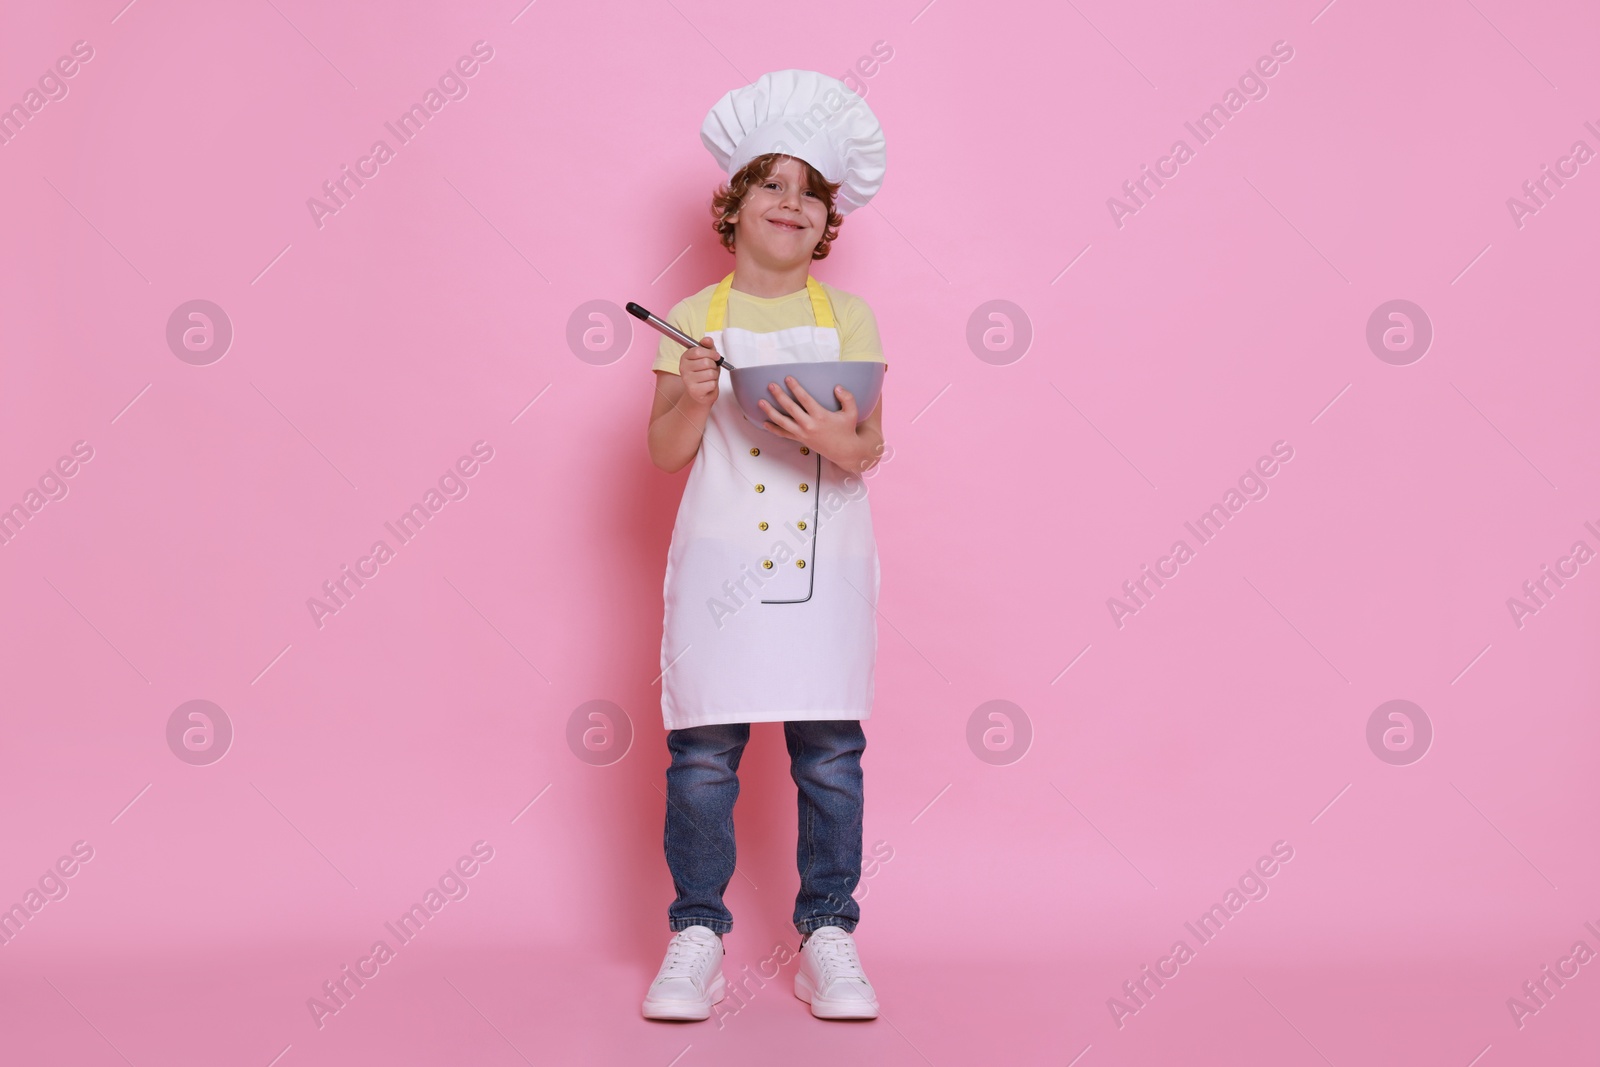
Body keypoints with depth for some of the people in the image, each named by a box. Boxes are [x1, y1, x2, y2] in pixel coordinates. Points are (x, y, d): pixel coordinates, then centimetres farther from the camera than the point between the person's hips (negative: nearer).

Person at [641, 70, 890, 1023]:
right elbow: (665, 454, 3)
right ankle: (698, 935, 10)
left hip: (826, 562, 1)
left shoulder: (849, 319, 6)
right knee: (703, 752, -1)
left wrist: (844, 444, -19)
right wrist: (693, 398, -17)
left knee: (831, 754, 2)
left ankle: (830, 935, 12)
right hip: (721, 562, 0)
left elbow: (871, 446, 3)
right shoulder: (693, 321, 4)